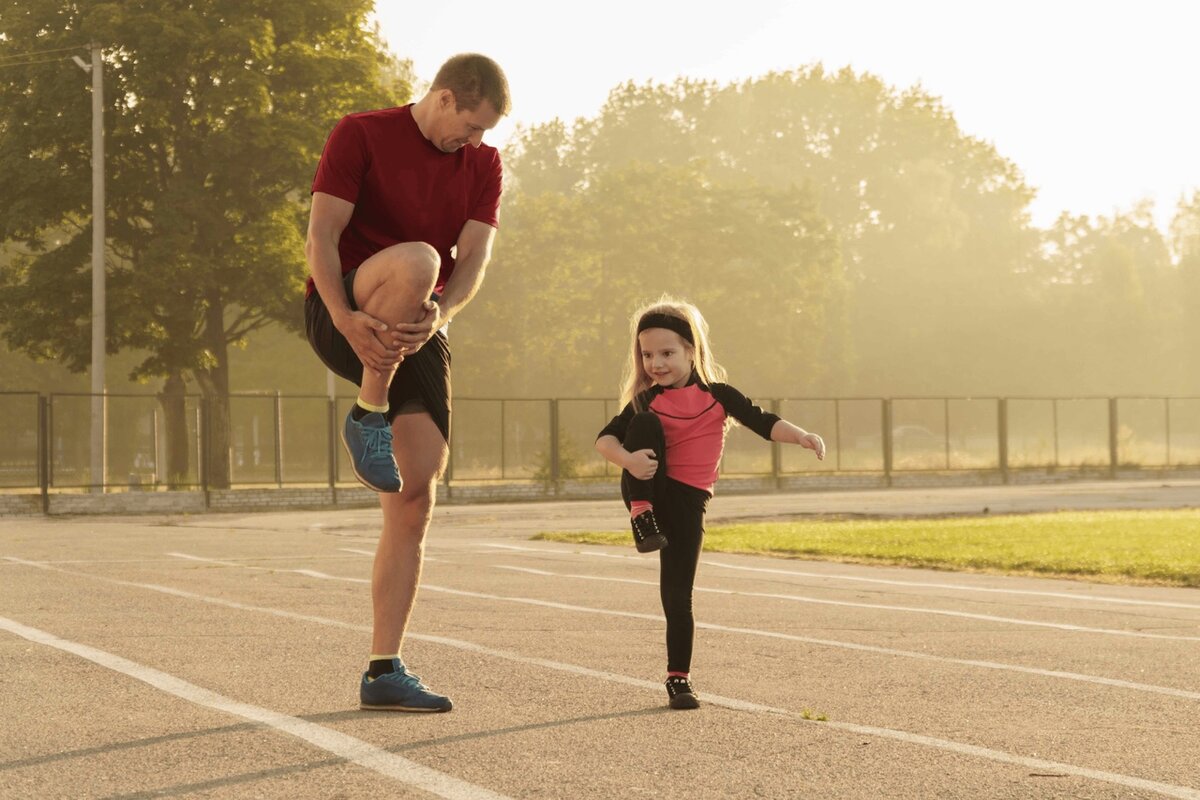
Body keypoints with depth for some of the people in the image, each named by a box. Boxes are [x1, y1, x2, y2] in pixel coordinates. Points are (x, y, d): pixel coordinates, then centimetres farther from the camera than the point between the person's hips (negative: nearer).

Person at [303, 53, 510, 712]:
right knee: (415, 261, -38)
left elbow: (473, 257, 0)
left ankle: (383, 672, 3)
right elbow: (321, 237, -11)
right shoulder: (361, 136, -2)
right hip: (342, 320, -5)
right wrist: (348, 319, -27)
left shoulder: (483, 166, 12)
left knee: (415, 499, -3)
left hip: (419, 335, 5)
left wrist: (439, 314, -22)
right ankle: (368, 412, -19)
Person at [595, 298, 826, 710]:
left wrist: (802, 436, -22)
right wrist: (628, 458, -27)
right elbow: (605, 439, -6)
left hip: (687, 503, 0)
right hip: (647, 490, 0)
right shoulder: (647, 401, 1)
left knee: (678, 594, -3)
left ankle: (678, 678, 10)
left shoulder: (716, 394, 1)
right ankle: (642, 516, -23)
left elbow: (763, 422, -5)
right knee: (646, 423, -25)